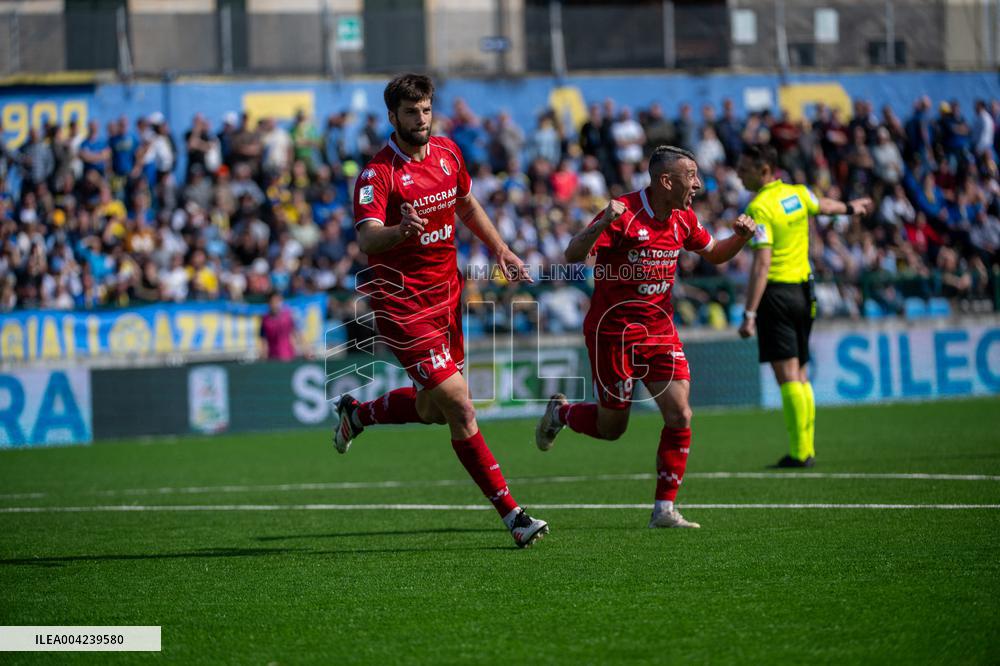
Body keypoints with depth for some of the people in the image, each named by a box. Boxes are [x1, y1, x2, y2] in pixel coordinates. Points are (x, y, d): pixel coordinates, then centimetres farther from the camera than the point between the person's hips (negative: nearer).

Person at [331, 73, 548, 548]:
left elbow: (467, 205, 25)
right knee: (460, 408, -12)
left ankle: (356, 414, 43)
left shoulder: (447, 153, 5)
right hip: (404, 305, -7)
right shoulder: (378, 174, -17)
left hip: (447, 293, 7)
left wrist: (500, 249, 21)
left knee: (433, 409, 15)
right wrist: (401, 231, -51)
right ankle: (510, 514, -8)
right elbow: (367, 240, -31)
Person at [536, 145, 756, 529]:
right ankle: (560, 412, 38)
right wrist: (602, 224, -41)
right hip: (613, 331, -6)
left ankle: (664, 510, -1)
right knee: (611, 428, 5)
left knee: (679, 416, -9)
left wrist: (740, 237, 1)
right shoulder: (624, 212, -18)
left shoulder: (683, 219, 4)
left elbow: (713, 254, 22)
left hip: (660, 331, 6)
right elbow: (572, 256, -23)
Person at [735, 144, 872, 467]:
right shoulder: (798, 194, 6)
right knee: (800, 375, 13)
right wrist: (850, 207, 53)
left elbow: (761, 265, -22)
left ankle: (799, 453, -8)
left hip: (775, 293, -8)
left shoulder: (759, 208, -16)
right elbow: (825, 206, 30)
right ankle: (807, 449, 14)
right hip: (803, 291, 8)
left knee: (787, 376, -7)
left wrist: (749, 315, -23)